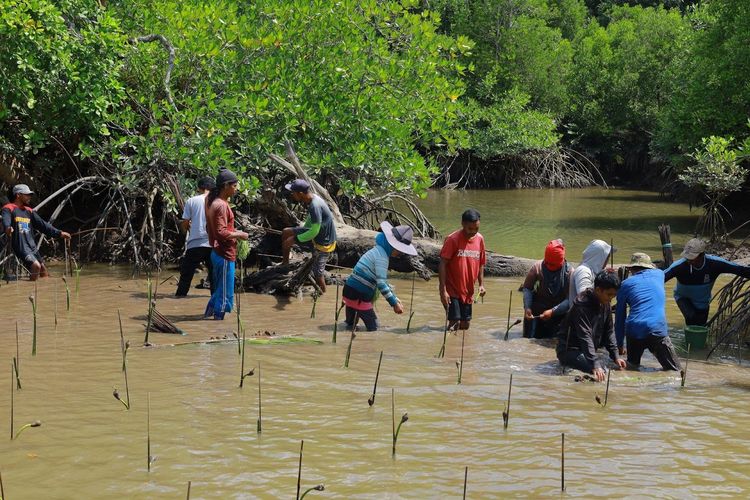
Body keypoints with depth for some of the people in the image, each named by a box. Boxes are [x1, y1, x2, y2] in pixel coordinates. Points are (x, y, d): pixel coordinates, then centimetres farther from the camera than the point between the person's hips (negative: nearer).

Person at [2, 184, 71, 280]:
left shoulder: (29, 211, 20)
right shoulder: (8, 209, -3)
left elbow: (42, 224, 21)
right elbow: (6, 221, -24)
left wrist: (59, 233, 15)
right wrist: (8, 228, -48)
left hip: (32, 246, 8)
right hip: (20, 246, -8)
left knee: (44, 272, 6)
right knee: (36, 266, -25)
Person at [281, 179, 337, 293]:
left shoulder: (315, 206, -35)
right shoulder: (312, 199, -7)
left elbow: (314, 231, -31)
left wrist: (296, 239, -20)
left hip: (324, 243, -9)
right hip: (316, 232, 9)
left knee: (318, 274, 1)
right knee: (286, 233, 13)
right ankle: (285, 264, 28)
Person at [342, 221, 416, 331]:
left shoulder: (377, 250, 17)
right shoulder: (382, 256, -14)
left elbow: (382, 280, 22)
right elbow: (381, 283, -20)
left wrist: (395, 299, 20)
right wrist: (394, 303, -16)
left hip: (350, 290, 10)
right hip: (359, 296, -10)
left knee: (351, 325, 17)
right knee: (373, 327, -6)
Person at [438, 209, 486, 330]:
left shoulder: (480, 239, 3)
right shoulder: (453, 239, -14)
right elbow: (442, 264, -15)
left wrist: (481, 284, 4)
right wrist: (443, 290, -19)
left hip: (468, 292, 5)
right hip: (452, 291, -5)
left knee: (465, 325, 9)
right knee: (455, 322, -12)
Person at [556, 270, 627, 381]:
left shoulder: (605, 304, 2)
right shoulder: (582, 305, -25)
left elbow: (609, 331, 9)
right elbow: (585, 336, -33)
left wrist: (616, 356, -2)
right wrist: (595, 365, -41)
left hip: (587, 350, 9)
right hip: (570, 350, -9)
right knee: (600, 370, -28)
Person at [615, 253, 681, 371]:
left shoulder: (626, 284, 11)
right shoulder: (658, 274, 14)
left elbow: (620, 317, 14)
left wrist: (620, 345, 22)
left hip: (634, 331, 1)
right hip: (658, 330, -1)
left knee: (632, 365, 21)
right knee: (675, 371, 2)